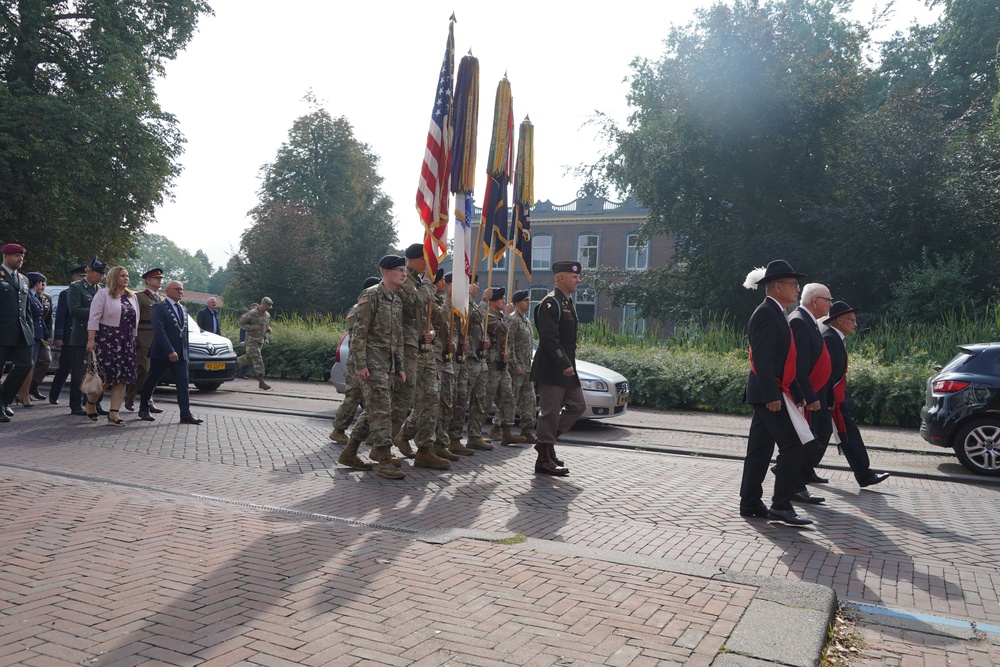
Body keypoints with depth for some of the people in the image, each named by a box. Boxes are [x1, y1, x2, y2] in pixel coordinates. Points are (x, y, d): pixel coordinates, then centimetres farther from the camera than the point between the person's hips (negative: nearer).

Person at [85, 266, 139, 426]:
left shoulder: (132, 297, 15)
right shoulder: (103, 294, -3)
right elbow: (94, 318, -9)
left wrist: (133, 340, 10)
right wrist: (91, 340, -16)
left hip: (126, 342, 6)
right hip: (107, 340, -6)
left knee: (123, 378, -1)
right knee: (107, 376, -7)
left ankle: (114, 413, 1)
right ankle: (90, 402, 21)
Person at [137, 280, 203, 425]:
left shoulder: (184, 310, 16)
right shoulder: (159, 307, -7)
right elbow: (159, 331, -17)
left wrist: (185, 353, 13)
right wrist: (170, 351, -23)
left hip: (180, 354, 6)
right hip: (161, 353, -6)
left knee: (183, 384, -4)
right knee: (151, 382, 8)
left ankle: (186, 414, -7)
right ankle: (144, 410, 23)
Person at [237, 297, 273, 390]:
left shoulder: (267, 315, 9)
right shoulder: (251, 314, -13)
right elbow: (241, 323, -11)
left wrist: (268, 329, 0)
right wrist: (253, 327, -22)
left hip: (260, 341, 8)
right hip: (252, 340, -8)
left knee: (249, 358, 16)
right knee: (258, 360, -11)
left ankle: (235, 362, 41)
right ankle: (261, 381, -12)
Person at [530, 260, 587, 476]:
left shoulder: (568, 303, 18)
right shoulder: (550, 303, -13)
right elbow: (549, 338, -21)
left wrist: (569, 363, 16)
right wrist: (564, 364, -22)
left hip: (566, 367, 10)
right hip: (551, 369, -10)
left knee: (577, 405, 13)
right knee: (550, 411, -4)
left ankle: (546, 440, 22)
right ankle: (544, 459, 5)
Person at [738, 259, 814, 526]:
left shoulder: (775, 314, 20)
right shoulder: (766, 314, -12)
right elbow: (763, 358, -21)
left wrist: (797, 394, 23)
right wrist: (772, 394, -25)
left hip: (769, 394, 10)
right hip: (769, 393, -10)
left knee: (760, 450, 11)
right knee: (791, 446, -10)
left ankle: (750, 503, 15)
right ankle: (781, 505, -7)